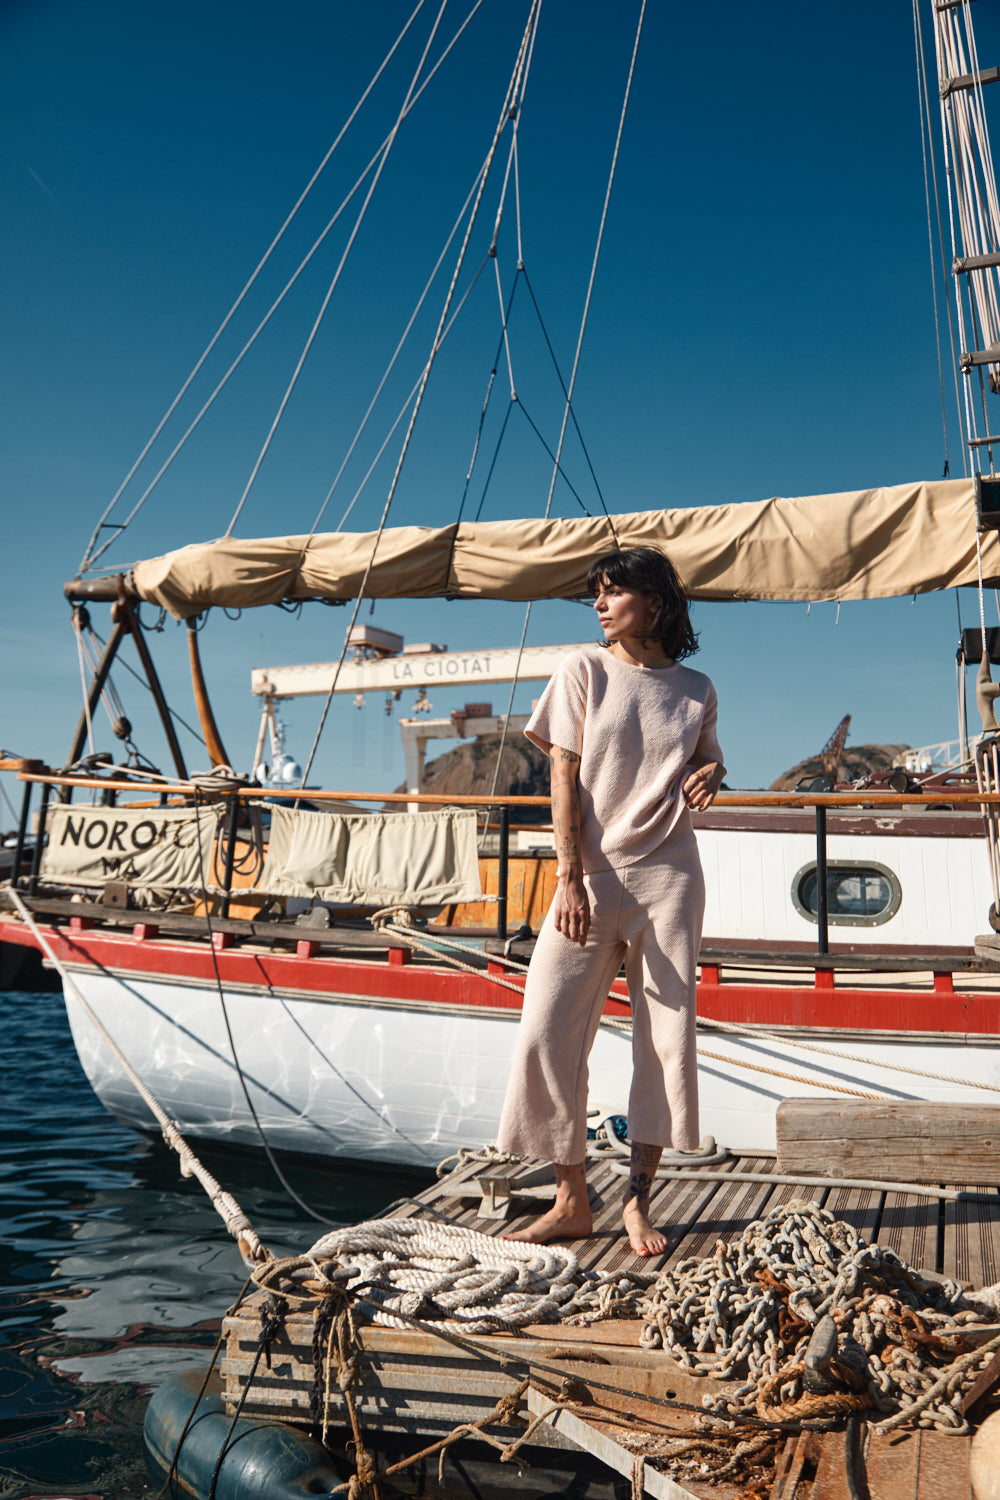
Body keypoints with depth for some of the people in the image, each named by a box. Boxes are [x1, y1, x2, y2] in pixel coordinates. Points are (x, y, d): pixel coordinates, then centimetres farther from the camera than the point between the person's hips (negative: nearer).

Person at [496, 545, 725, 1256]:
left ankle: (638, 1199, 17)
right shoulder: (584, 671, 4)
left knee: (667, 1039, 2)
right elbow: (565, 777, -1)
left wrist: (709, 775, -3)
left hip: (669, 876, 1)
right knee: (548, 1032, -6)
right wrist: (571, 877, -11)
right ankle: (572, 1203, 10)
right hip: (592, 874, -1)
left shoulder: (695, 690, 8)